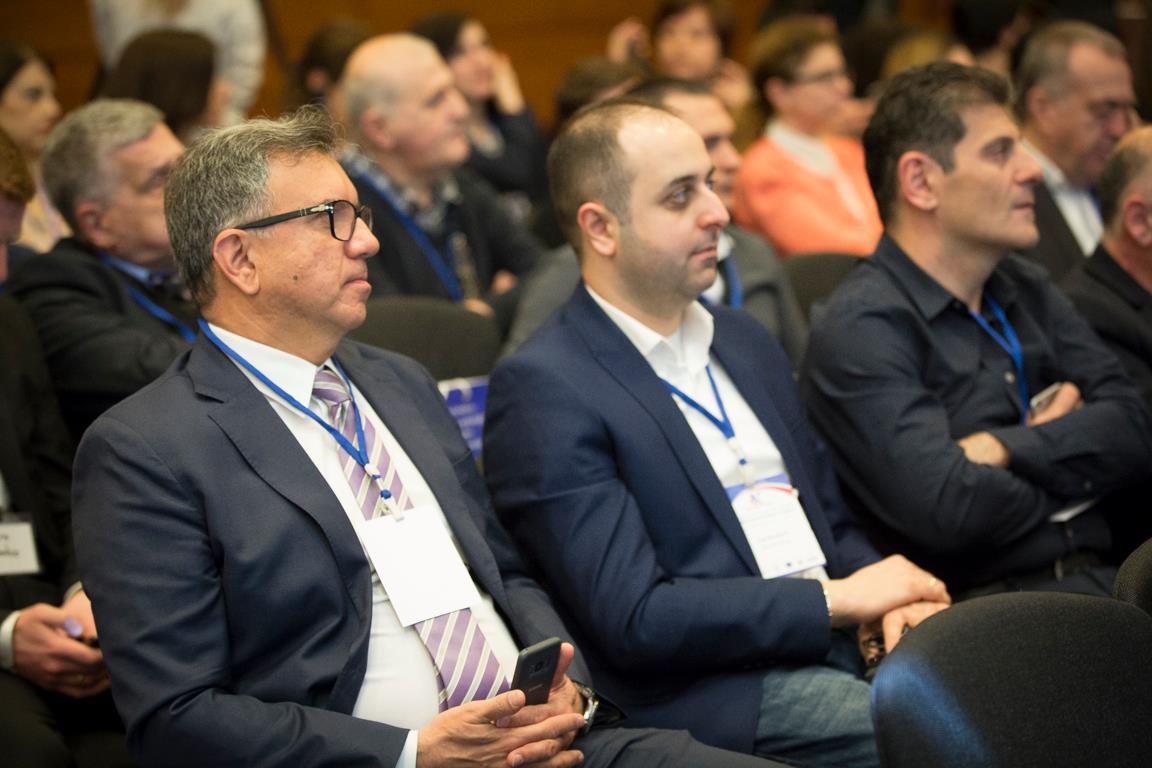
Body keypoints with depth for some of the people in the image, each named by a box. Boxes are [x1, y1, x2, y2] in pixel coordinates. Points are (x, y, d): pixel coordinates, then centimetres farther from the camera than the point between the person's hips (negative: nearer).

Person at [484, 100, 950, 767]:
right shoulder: (542, 389, -7)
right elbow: (632, 618, -14)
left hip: (843, 645, 8)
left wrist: (889, 600, 0)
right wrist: (839, 600, -13)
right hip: (722, 698, -8)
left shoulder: (744, 342, 18)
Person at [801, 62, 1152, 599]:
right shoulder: (859, 329, -6)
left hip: (1099, 572, 7)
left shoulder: (1025, 291, 19)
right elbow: (948, 509, -18)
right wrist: (1068, 455, 2)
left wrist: (1005, 451, -10)